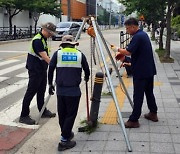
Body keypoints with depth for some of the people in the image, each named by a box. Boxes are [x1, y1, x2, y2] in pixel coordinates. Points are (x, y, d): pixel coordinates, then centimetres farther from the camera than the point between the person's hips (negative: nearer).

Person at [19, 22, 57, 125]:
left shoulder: (44, 39, 10)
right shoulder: (37, 40, -20)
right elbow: (44, 57, -26)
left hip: (42, 69, 10)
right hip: (35, 70, -10)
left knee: (41, 91, 17)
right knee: (31, 92, -5)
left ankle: (43, 111, 30)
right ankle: (24, 116, 2)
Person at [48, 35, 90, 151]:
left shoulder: (58, 53, 6)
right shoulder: (80, 54, 5)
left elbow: (50, 69, 1)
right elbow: (87, 70, 12)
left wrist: (50, 84, 13)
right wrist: (87, 78, 33)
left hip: (60, 90, 2)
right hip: (74, 90, -2)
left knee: (62, 114, 17)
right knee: (71, 115, 5)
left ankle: (66, 134, 33)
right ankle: (64, 140, 4)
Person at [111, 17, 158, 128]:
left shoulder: (137, 37, -18)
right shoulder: (144, 34, 13)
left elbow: (128, 52, -24)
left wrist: (117, 49, -7)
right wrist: (122, 53, 13)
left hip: (140, 72, -10)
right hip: (149, 70, 10)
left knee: (138, 96, -6)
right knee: (149, 92, 19)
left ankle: (134, 120, -2)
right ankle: (153, 114, 30)